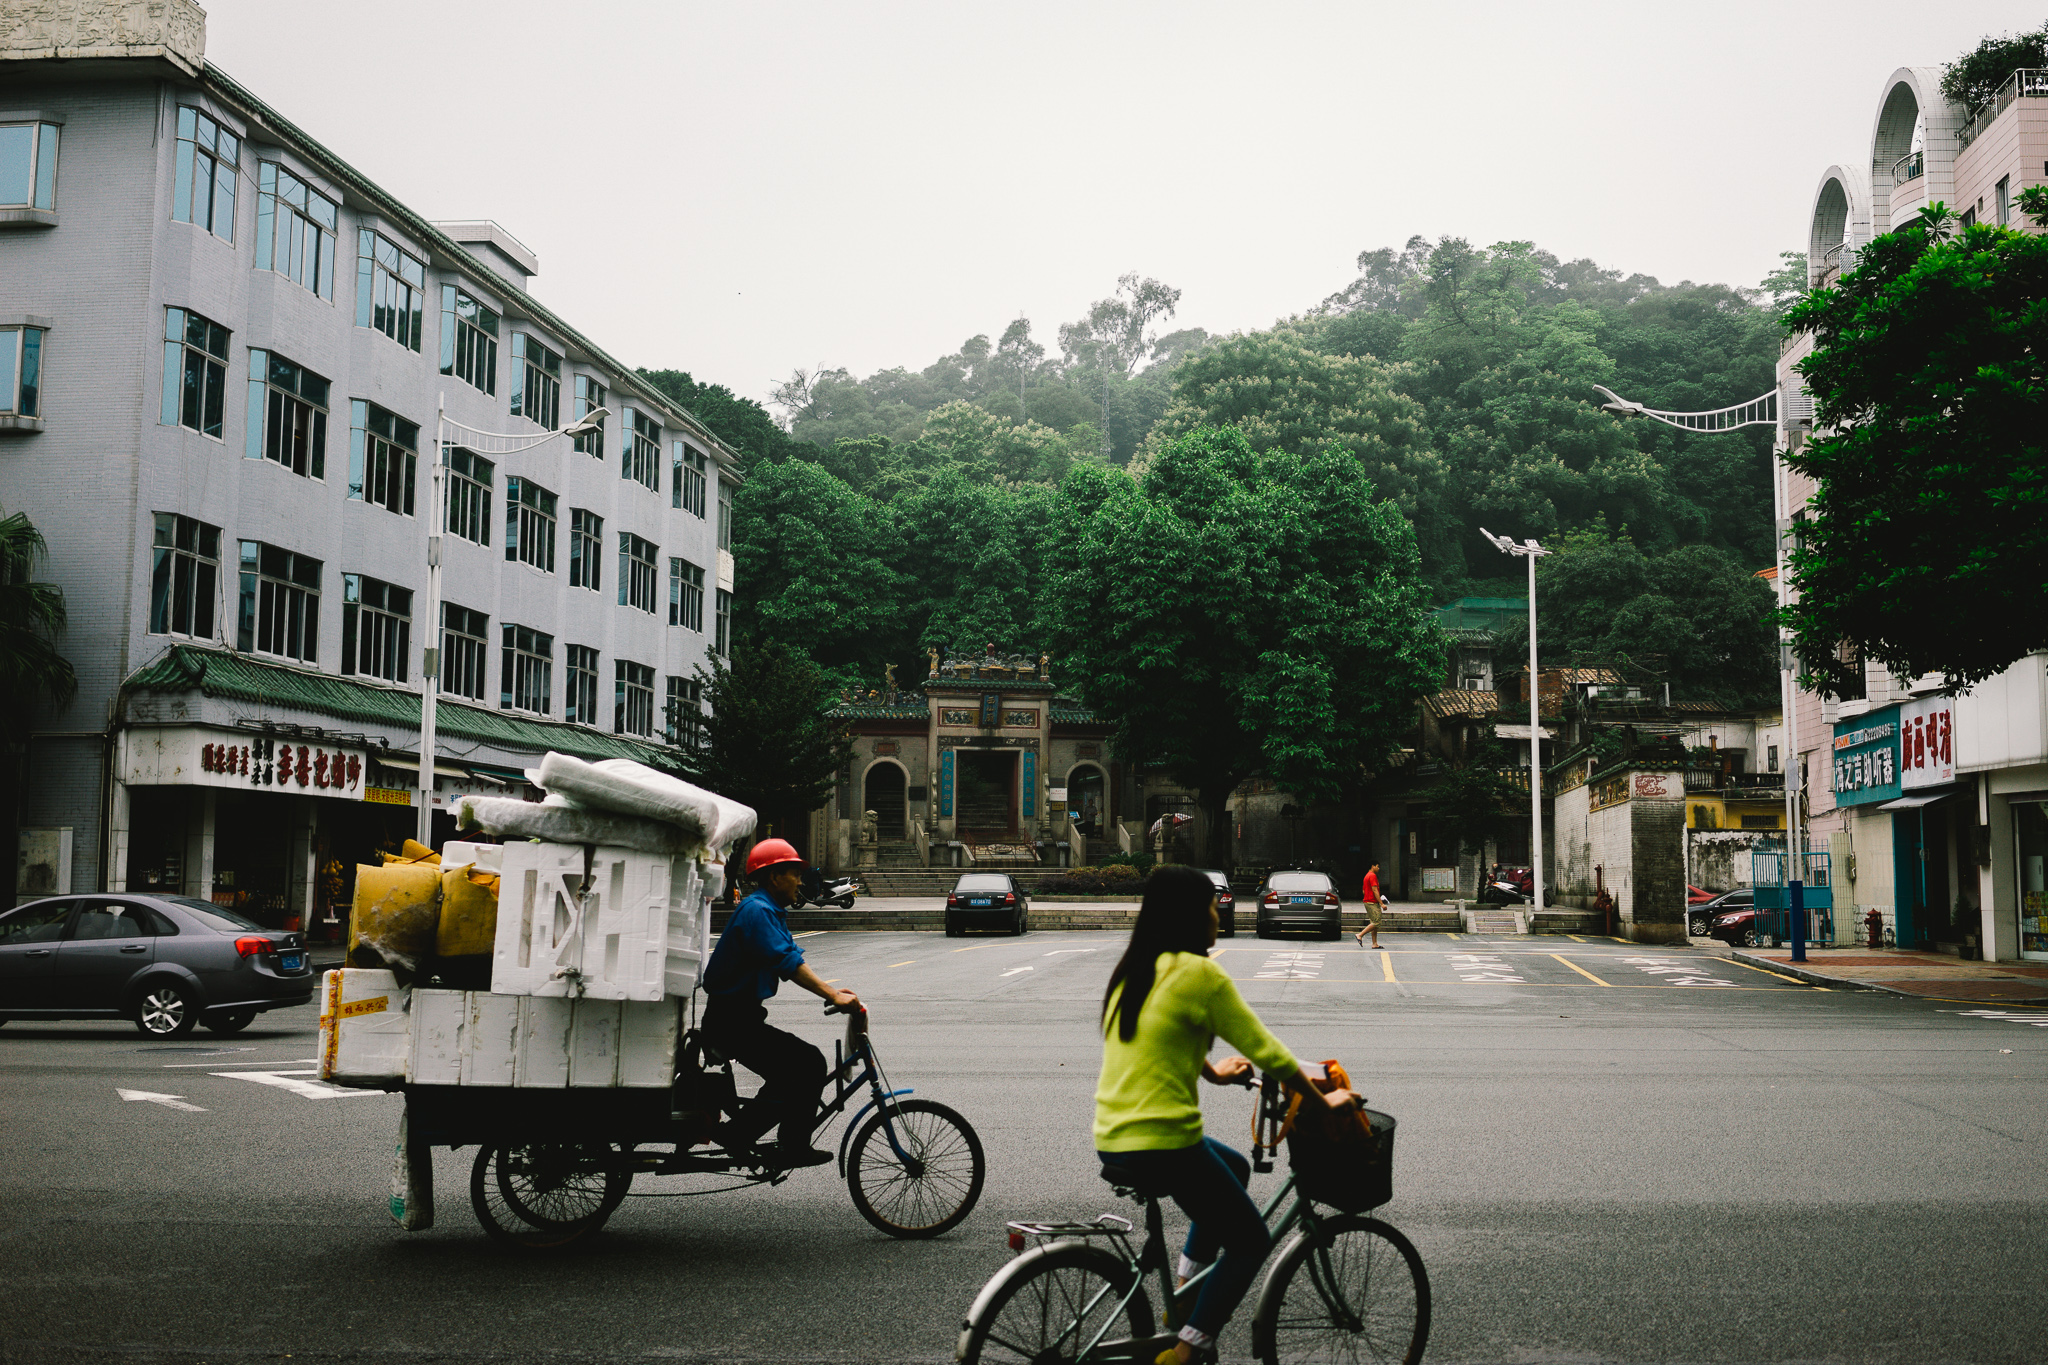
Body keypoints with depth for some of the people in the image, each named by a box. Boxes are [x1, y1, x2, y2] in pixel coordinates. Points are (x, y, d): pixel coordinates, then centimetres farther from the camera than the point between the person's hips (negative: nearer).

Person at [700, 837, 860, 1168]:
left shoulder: (772, 912, 17)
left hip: (742, 1019, 10)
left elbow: (793, 958, 15)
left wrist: (832, 992, 2)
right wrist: (833, 996, -26)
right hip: (732, 1022, -10)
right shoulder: (757, 910, -17)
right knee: (809, 1064, -15)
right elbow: (787, 963, -25)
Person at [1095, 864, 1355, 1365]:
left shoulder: (1132, 971, 11)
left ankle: (1183, 1293, 28)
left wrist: (1213, 1071, 42)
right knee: (1251, 1243, 12)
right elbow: (1268, 1051, -8)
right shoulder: (1199, 972, -12)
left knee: (1234, 1168, 31)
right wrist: (1324, 1101, 5)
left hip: (1112, 1141, 8)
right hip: (1163, 1143, -8)